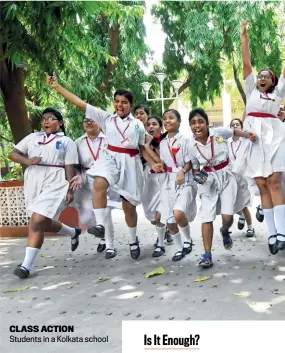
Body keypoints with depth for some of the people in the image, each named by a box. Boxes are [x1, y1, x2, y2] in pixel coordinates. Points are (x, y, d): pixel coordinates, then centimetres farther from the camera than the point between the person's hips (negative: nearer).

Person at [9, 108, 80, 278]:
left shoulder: (67, 142, 5)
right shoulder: (32, 137, 15)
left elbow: (70, 168, -1)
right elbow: (13, 154, 10)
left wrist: (70, 190, -9)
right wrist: (27, 161, -10)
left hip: (55, 184, -6)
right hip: (33, 183, 6)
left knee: (37, 222, -16)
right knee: (45, 223, 15)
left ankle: (26, 265, -12)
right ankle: (74, 233, 42)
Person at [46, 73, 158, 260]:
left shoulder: (138, 124, 7)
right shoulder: (106, 118, 4)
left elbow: (143, 148, 14)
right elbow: (80, 103, 0)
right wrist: (57, 86, -4)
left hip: (130, 163, 1)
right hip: (111, 159, 0)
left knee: (129, 206, 7)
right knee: (99, 184, -36)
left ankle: (133, 240, 28)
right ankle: (100, 224, -30)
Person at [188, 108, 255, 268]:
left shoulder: (219, 132, -13)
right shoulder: (192, 146, -9)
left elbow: (234, 131, 9)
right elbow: (196, 168, 6)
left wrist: (249, 135, -8)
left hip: (226, 176, -1)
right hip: (208, 180, 1)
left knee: (227, 216, -8)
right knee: (206, 218, -3)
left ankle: (225, 231, 30)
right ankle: (207, 255, 4)